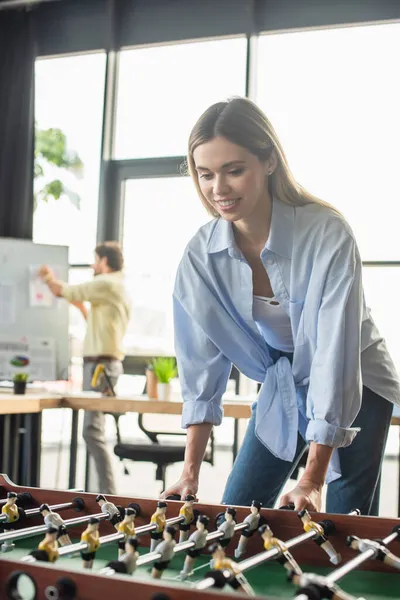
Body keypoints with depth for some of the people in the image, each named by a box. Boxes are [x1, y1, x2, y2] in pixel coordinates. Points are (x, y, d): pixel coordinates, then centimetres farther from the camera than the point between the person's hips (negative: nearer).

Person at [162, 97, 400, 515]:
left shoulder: (327, 234, -28)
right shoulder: (202, 254, -15)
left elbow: (336, 356, -29)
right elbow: (202, 363, -10)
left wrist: (312, 482, -31)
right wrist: (190, 472, -15)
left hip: (354, 390, -4)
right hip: (281, 391, 4)